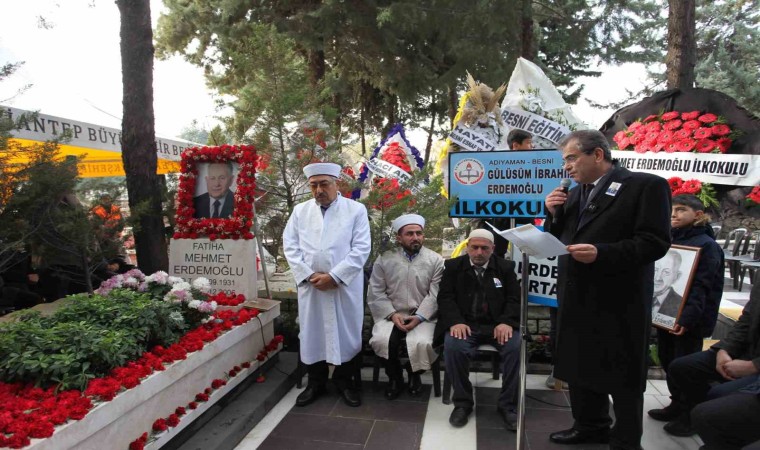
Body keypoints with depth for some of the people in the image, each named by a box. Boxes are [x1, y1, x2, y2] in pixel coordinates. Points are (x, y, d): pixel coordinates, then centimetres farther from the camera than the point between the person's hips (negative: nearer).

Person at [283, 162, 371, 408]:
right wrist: (309, 275, -8)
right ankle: (315, 382, 29)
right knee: (311, 333, 10)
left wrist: (334, 276, -14)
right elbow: (290, 246, 5)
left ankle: (344, 380, 27)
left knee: (346, 333, 6)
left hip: (345, 285, -2)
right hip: (310, 285, 3)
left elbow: (361, 249, -7)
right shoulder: (300, 210, 9)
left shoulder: (356, 210, 0)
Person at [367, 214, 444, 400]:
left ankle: (415, 375, 9)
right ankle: (394, 377, 5)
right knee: (382, 340, -28)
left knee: (422, 343, -29)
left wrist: (419, 317, -17)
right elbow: (376, 293, 0)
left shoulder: (435, 260, 2)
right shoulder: (384, 259, 5)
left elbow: (435, 295, -4)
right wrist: (393, 315, -13)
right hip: (391, 315, 1)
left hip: (422, 316, 0)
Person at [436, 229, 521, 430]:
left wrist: (506, 322, -15)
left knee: (516, 346, -28)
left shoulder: (505, 267, 11)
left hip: (497, 325, 1)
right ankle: (463, 402, -8)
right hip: (464, 324, -1)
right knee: (453, 347, -31)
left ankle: (507, 405, -9)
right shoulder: (453, 266, 9)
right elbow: (445, 297, 1)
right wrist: (456, 321, -18)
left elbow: (514, 299, 5)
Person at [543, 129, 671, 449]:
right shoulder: (573, 194, 12)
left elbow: (655, 242, -17)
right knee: (579, 368, 19)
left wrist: (601, 253, -28)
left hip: (618, 303, -7)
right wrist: (553, 214, -3)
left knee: (622, 377, 9)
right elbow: (560, 240, 14)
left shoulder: (646, 185, -9)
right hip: (577, 301, 7)